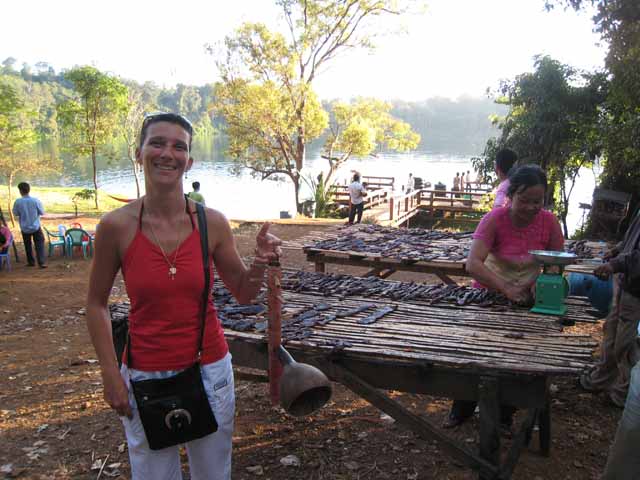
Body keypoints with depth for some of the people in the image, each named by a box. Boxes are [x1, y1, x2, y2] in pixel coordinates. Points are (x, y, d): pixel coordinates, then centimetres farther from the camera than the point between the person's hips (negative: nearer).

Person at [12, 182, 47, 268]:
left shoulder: (17, 202, -15)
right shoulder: (35, 200, -15)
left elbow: (15, 213, -2)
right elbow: (42, 212, -6)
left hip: (25, 228, 1)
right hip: (36, 227, -1)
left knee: (28, 245, 17)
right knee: (39, 245, 5)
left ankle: (31, 262, 25)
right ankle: (42, 262, -2)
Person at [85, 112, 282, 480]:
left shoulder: (212, 222, -8)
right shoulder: (117, 226, -11)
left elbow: (244, 294, 2)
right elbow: (97, 304, 0)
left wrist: (261, 263, -18)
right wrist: (111, 373, -4)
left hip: (210, 368, 2)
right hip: (145, 375, -1)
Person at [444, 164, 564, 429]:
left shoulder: (549, 222, -16)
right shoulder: (495, 219, -24)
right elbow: (473, 264, -34)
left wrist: (535, 283, -24)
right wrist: (506, 289, -46)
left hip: (525, 297, 2)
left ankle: (504, 416, 34)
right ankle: (462, 410, 33)